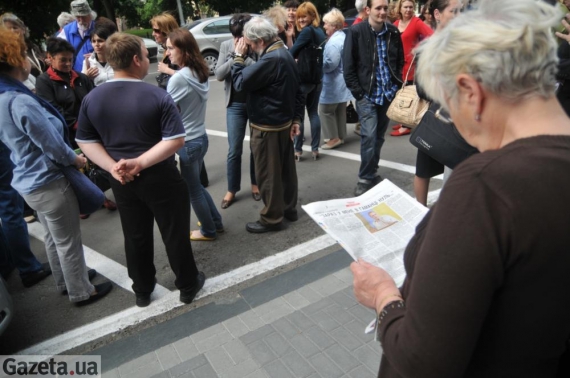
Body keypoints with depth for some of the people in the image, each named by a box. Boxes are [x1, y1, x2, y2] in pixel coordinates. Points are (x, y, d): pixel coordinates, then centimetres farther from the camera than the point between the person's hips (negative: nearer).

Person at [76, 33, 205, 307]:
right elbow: (175, 140, -21)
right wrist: (140, 162, -20)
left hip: (121, 181, 5)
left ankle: (142, 291, 35)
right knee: (175, 233, 11)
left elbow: (86, 142, 1)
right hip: (160, 178, -4)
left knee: (135, 237, 18)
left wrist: (113, 167, -8)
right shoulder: (158, 96, -16)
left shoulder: (91, 99, -2)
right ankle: (188, 285, 28)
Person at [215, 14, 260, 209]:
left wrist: (244, 56, -21)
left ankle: (255, 183, 31)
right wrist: (234, 55, -14)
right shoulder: (226, 46, 0)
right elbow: (219, 74, -6)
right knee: (234, 150, 5)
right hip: (235, 105, 1)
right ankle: (231, 190, 19)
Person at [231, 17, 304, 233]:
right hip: (283, 123, 10)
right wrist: (296, 119, 14)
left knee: (268, 174, 2)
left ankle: (272, 219, 15)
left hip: (267, 127, -10)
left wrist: (239, 57, -7)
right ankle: (289, 208, 31)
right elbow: (297, 91, 12)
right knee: (286, 168, 17)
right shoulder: (284, 54, 8)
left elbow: (240, 83, -19)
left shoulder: (270, 59, -24)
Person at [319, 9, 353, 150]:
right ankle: (340, 136, 23)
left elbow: (330, 63, -26)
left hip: (333, 83, -10)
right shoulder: (344, 36, 12)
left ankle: (334, 138, 3)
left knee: (325, 110, -1)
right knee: (340, 110, 15)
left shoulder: (333, 41, -20)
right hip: (342, 82, 10)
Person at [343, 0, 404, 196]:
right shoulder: (356, 31, -8)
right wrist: (358, 93, -11)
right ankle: (365, 178, 4)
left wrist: (397, 84, 6)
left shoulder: (393, 32, 4)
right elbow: (348, 67, -8)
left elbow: (400, 61, 15)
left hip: (388, 93, 4)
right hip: (367, 95, -4)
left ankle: (372, 172, 28)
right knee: (369, 136, -11)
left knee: (379, 136, 12)